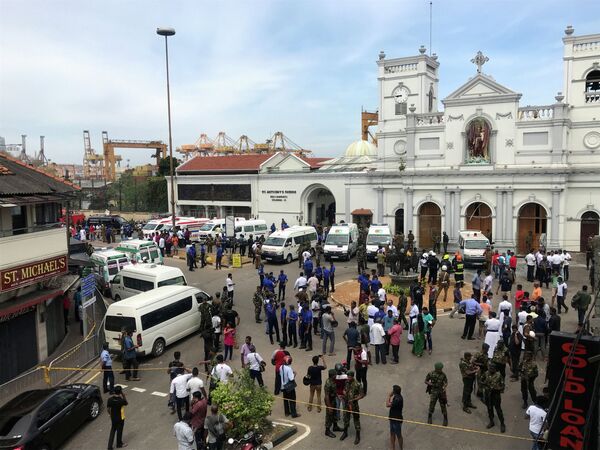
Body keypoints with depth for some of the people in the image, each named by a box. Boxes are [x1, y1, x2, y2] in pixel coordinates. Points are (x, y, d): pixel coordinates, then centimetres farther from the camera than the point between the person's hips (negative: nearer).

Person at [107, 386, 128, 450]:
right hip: (120, 418, -4)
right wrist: (124, 396, -7)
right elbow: (126, 403, -6)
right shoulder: (121, 400, -28)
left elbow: (108, 408, -4)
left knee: (112, 431, 19)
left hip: (113, 418, 4)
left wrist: (110, 414, 13)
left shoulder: (110, 399, -16)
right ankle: (119, 444, 36)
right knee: (119, 431, 17)